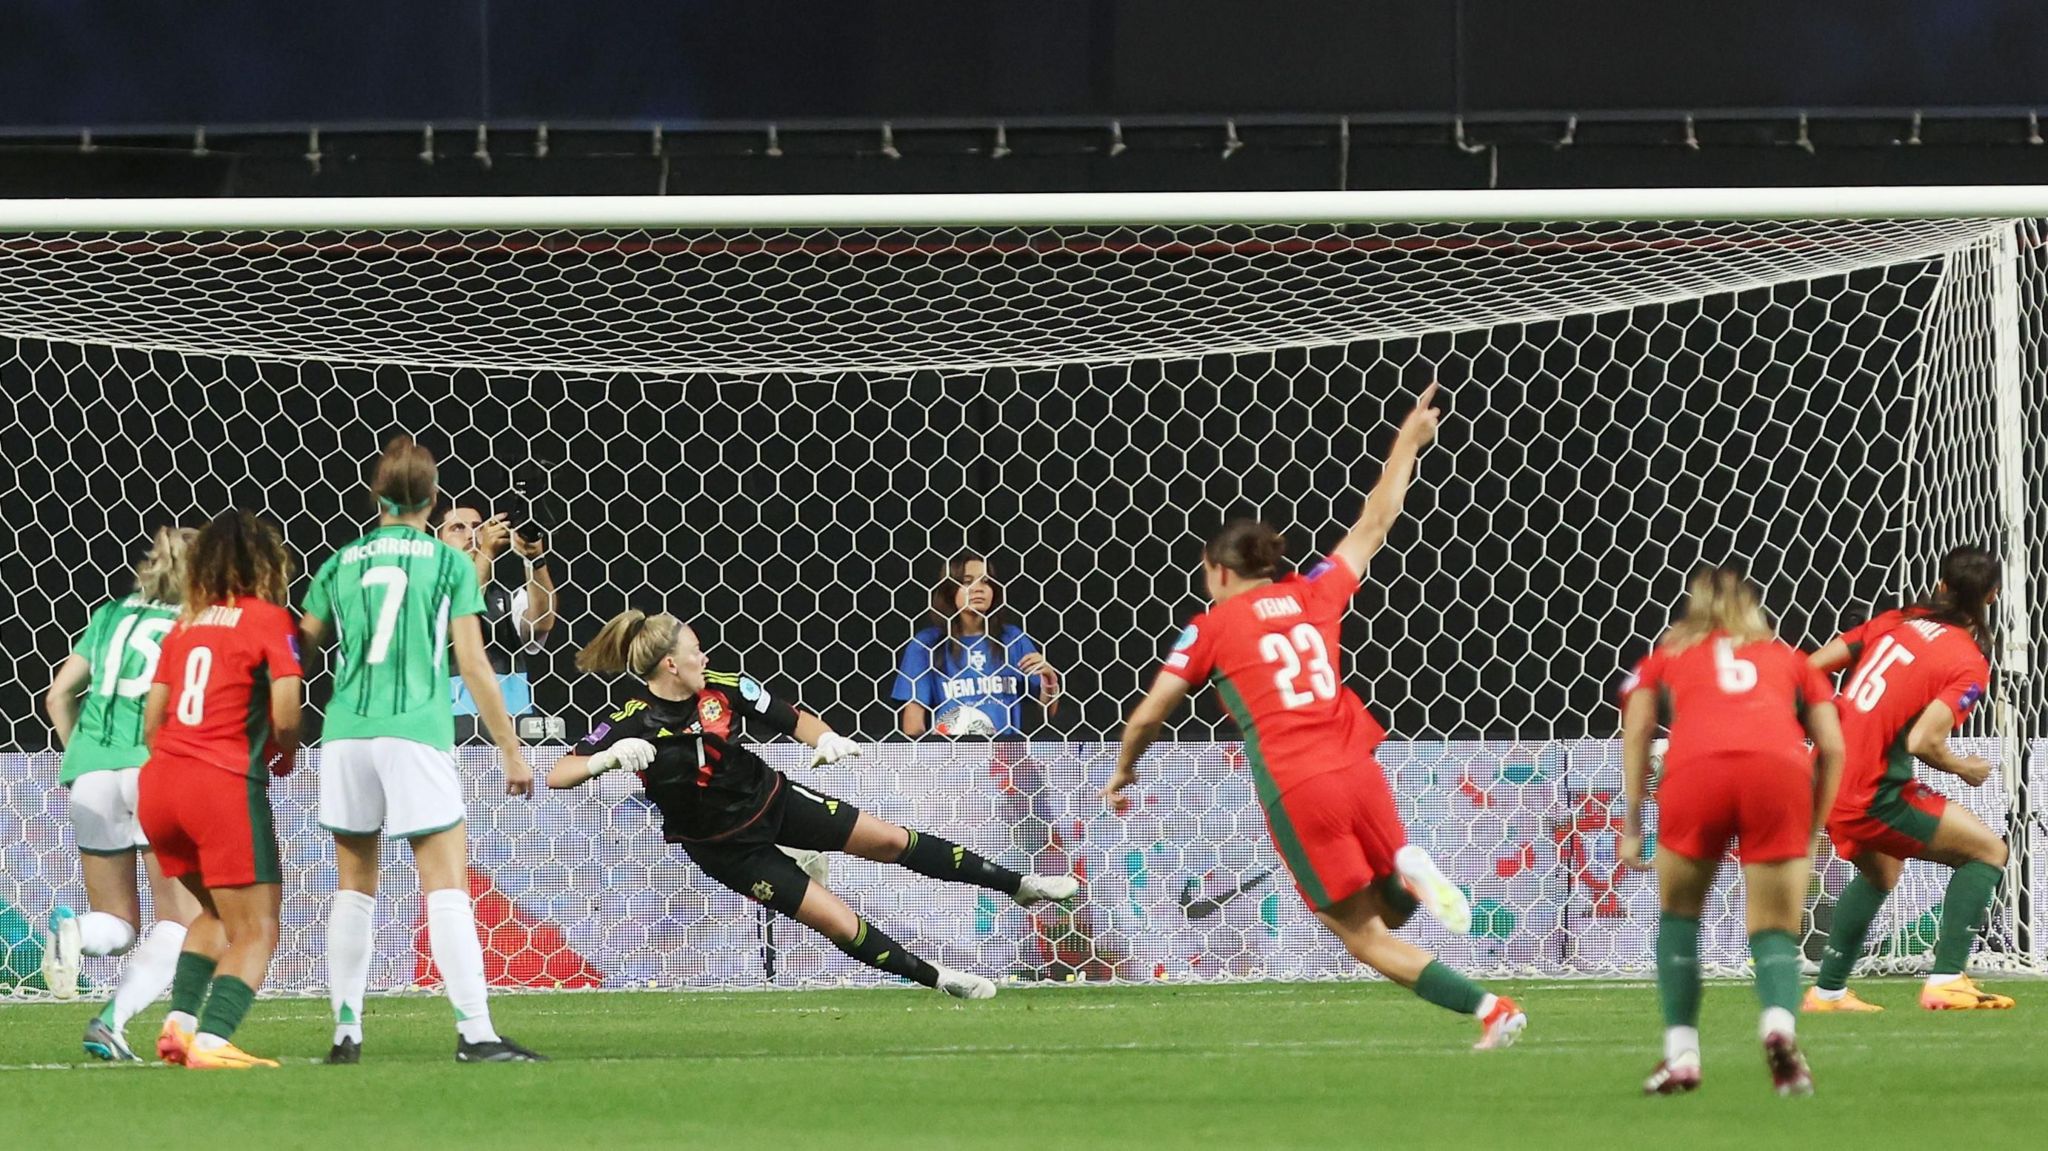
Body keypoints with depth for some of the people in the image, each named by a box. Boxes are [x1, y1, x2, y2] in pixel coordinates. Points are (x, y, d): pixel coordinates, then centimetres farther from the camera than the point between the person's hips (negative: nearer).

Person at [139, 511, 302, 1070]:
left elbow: (151, 720, 15)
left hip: (159, 779, 6)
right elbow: (285, 713, -11)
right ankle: (210, 1041, -17)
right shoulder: (269, 619, -2)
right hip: (226, 786, -6)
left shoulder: (186, 623, 15)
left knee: (217, 912, 25)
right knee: (255, 933, 0)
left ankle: (179, 1023, 12)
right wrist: (286, 753, 10)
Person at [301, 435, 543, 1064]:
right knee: (447, 888, -6)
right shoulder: (450, 563, 3)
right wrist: (511, 750, 5)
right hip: (417, 733, -3)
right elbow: (473, 664, 0)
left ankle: (346, 1032, 11)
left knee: (354, 888, 12)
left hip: (346, 734, 3)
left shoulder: (342, 563, 12)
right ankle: (474, 1031, -16)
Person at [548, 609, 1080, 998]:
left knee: (891, 839, 7)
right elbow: (558, 775, -28)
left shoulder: (721, 687, -12)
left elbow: (791, 719, 0)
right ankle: (939, 979, 14)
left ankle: (1016, 885, 24)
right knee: (841, 924, -7)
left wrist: (826, 738, -22)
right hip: (726, 847, -4)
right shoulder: (633, 723, -25)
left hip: (771, 797, 4)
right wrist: (609, 758, -48)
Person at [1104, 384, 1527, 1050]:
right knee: (1392, 913, 21)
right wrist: (1407, 443, 37)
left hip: (1294, 790, -4)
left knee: (1364, 935, 2)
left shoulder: (1212, 628, 5)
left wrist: (1124, 773, 26)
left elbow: (1149, 716, 7)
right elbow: (1375, 522, 26)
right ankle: (1408, 868, -16)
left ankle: (1490, 1008, -16)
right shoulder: (1315, 595, 14)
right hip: (1358, 769, 4)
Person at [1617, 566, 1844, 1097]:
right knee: (1776, 928, 9)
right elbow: (1833, 748, 21)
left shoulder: (1667, 655, 31)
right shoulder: (1788, 657, 33)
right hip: (1781, 769, 1)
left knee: (1678, 911, 21)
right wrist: (1812, 834, 26)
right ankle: (1779, 1023, -21)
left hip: (1695, 769, 0)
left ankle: (1681, 1055, 11)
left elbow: (1636, 731, 15)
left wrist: (1632, 823, 13)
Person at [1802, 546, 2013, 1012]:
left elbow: (1810, 668, 8)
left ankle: (1827, 990, 35)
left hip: (1825, 779, 7)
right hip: (1875, 795, -7)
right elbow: (1923, 742, -20)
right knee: (1988, 851, 3)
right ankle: (1946, 981, -4)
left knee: (1880, 872, 33)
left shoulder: (1896, 621, 9)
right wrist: (1966, 770, 0)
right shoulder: (1970, 666, -9)